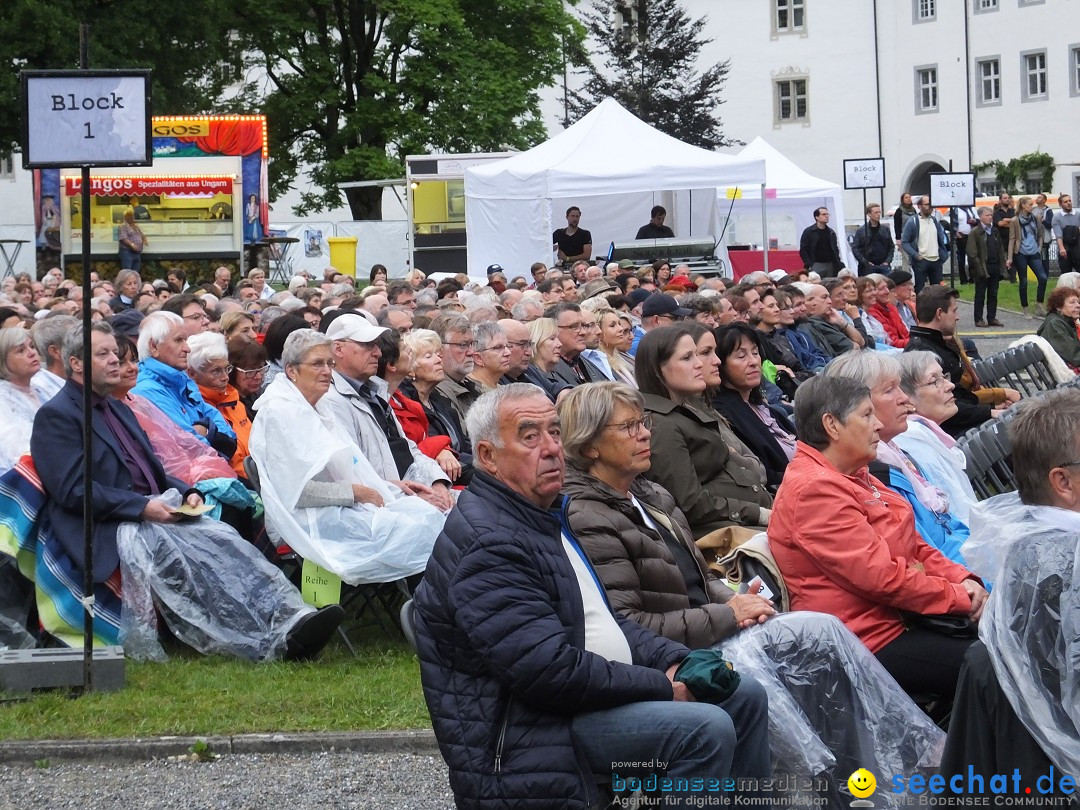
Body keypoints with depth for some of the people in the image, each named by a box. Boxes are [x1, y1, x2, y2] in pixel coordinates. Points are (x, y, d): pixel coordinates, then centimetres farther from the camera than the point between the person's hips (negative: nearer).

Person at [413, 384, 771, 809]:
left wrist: (675, 660, 3)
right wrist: (661, 686, -17)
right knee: (705, 729, -25)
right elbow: (552, 671, -26)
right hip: (528, 729, -11)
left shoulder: (544, 515, 15)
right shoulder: (487, 543, -20)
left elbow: (600, 617, 20)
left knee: (746, 695, 11)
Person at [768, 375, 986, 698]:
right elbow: (881, 577, -21)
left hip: (901, 619, 10)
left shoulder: (854, 476, 17)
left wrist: (963, 580, 0)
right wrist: (960, 598, -13)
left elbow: (913, 548, 18)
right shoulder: (815, 490, -17)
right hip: (872, 641, -10)